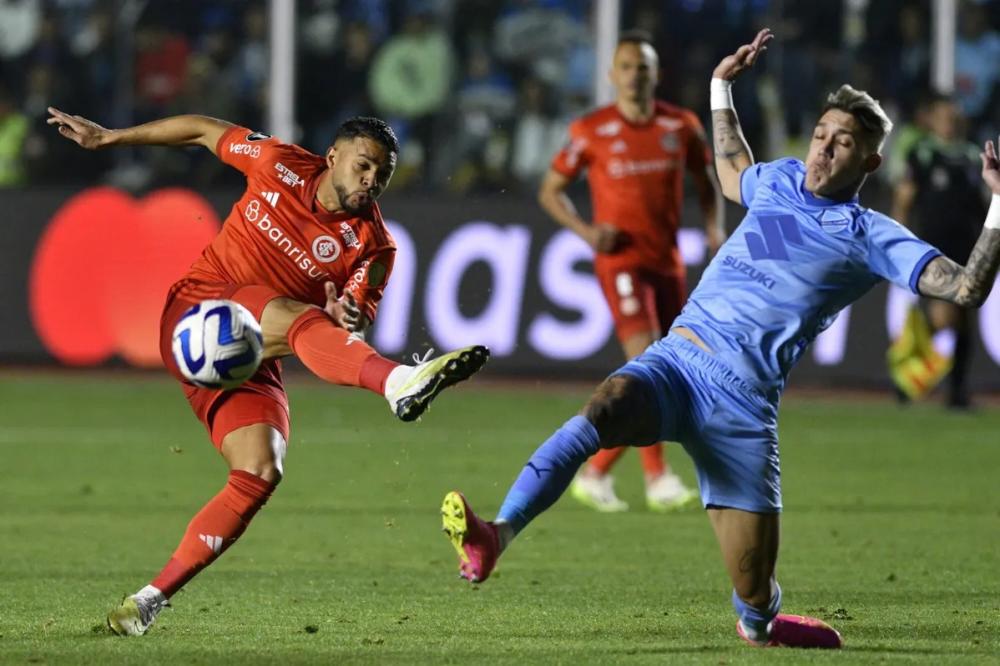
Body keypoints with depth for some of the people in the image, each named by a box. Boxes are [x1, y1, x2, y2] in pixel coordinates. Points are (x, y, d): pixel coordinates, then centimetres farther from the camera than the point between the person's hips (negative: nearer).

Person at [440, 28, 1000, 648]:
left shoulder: (870, 237, 1)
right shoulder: (780, 180, 17)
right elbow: (732, 175, 44)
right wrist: (721, 88, 41)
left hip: (743, 400, -3)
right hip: (673, 362, 3)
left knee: (755, 594, -5)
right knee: (605, 407, -34)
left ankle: (760, 622, 35)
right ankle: (496, 537, -48)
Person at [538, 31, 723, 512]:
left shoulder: (681, 127, 4)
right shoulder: (592, 132, -4)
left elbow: (705, 181, 18)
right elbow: (550, 190, 5)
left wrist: (714, 226, -1)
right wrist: (585, 231, -11)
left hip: (668, 263, 5)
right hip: (620, 260, -5)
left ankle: (595, 473, 20)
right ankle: (657, 479, -23)